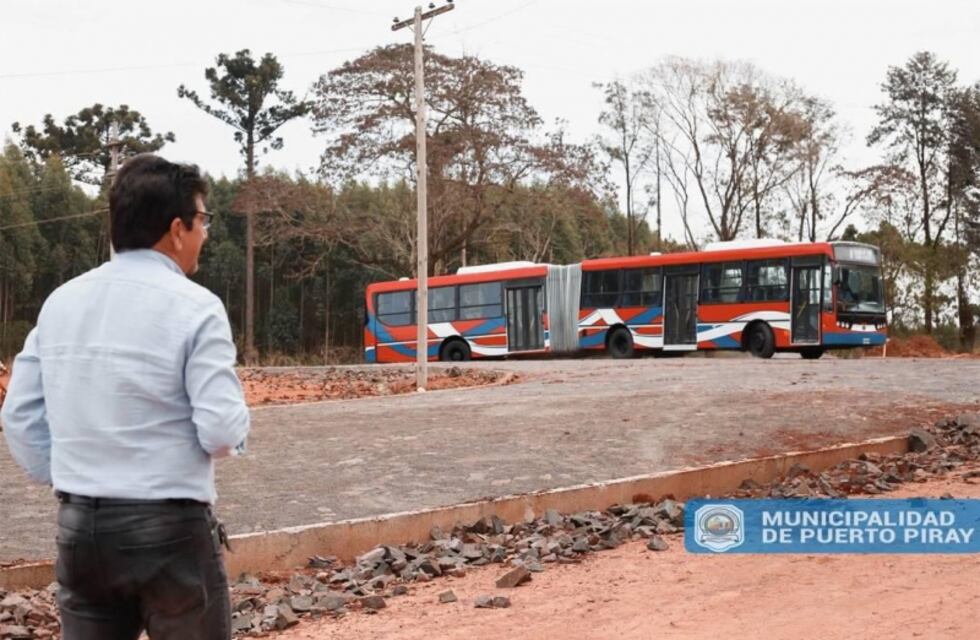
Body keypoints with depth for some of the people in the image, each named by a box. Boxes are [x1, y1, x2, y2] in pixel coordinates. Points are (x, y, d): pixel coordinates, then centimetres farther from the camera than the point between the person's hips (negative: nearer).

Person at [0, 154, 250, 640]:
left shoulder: (61, 300, 5)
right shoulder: (194, 306, -12)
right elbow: (222, 431, -17)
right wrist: (233, 430, 5)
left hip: (78, 527, 6)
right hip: (169, 528, -5)